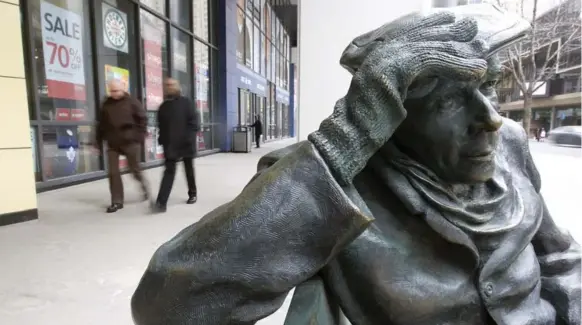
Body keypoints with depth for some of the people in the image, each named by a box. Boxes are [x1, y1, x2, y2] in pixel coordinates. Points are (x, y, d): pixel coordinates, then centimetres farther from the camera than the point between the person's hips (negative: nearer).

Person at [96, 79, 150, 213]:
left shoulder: (132, 102, -3)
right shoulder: (106, 104, 7)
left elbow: (142, 119, -3)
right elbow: (101, 124, 12)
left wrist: (140, 137, -11)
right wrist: (99, 142, 9)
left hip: (130, 141, -3)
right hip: (113, 143, 4)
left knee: (135, 169, 6)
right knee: (113, 172, 1)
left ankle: (144, 185, 37)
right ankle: (117, 202, 10)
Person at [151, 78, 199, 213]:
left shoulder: (186, 102, -2)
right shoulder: (163, 106, 11)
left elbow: (193, 121, -9)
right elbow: (161, 125, 14)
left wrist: (190, 137, -18)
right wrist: (162, 140, 3)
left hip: (186, 143, -3)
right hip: (170, 144, 3)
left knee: (189, 170, 12)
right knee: (169, 170, -4)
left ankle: (192, 194, 31)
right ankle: (161, 202, -10)